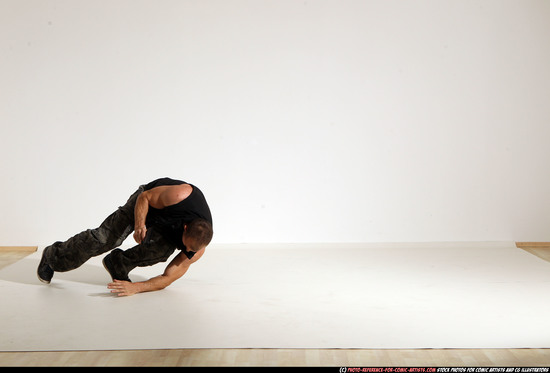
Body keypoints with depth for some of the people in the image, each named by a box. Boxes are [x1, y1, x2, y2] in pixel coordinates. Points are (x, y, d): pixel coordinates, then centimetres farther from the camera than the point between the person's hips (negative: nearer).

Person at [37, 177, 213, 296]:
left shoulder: (198, 248, -32)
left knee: (163, 249, -33)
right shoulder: (180, 195, -44)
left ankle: (117, 263, -6)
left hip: (168, 225, 1)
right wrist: (139, 224, -42)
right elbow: (145, 197, -23)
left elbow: (168, 278, -28)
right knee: (106, 236, -13)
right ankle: (52, 255, 14)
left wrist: (136, 287, -44)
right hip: (148, 201, -1)